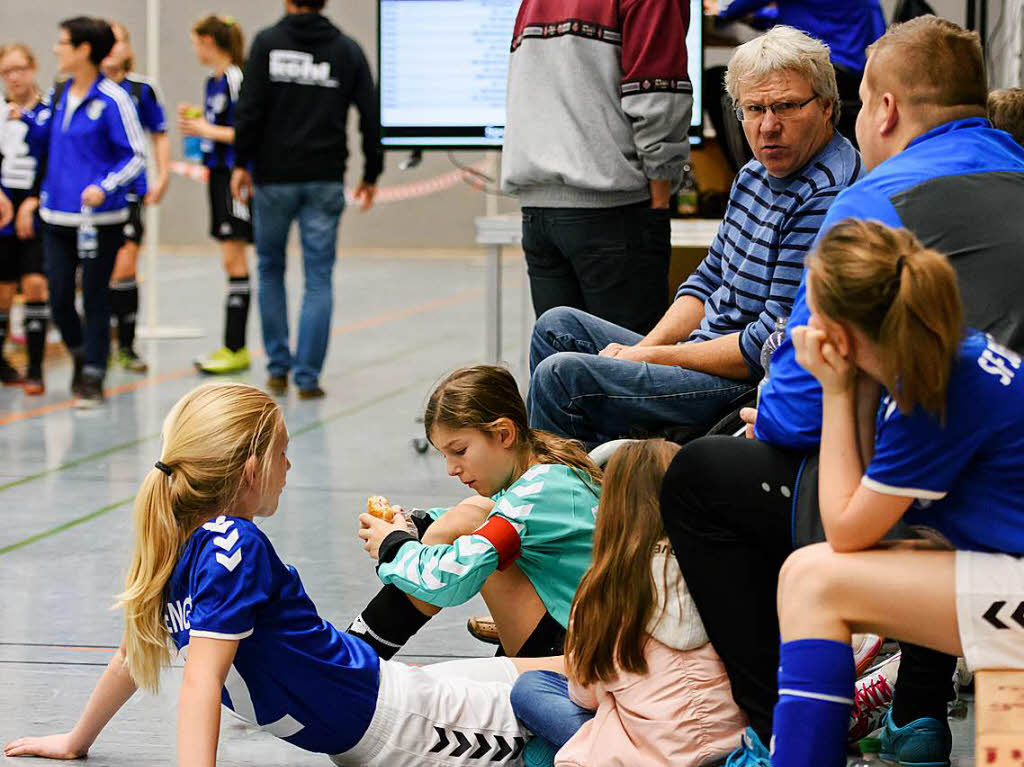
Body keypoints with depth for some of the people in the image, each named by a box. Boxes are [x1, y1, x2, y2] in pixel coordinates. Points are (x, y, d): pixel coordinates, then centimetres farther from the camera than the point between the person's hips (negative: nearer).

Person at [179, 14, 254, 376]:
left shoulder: (236, 79, -13)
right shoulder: (212, 82, 14)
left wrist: (207, 130, -14)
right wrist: (195, 119, 8)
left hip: (235, 176, -9)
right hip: (218, 174, 9)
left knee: (234, 261, -7)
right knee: (230, 262, 10)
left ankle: (236, 350, -5)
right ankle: (232, 346, 14)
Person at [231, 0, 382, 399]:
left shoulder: (268, 42, -1)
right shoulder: (348, 50, 4)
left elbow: (250, 108, -8)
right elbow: (370, 116, 4)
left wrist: (242, 163, 0)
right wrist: (371, 175, 12)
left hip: (274, 177, 0)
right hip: (325, 181, 1)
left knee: (270, 269, 16)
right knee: (319, 279, 3)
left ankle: (278, 369, 17)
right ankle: (308, 377, -2)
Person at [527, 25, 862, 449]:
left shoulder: (825, 199, -21)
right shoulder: (756, 175, 12)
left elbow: (773, 344, -23)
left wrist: (649, 357, -14)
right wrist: (641, 350, 1)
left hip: (752, 390, -10)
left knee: (562, 375, -19)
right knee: (558, 326, 18)